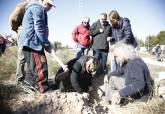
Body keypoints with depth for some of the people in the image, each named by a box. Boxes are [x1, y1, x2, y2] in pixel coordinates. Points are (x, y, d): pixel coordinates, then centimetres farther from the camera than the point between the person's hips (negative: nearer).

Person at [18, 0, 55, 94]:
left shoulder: (35, 8, 24)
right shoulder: (38, 8, -10)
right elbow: (39, 29, -17)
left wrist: (46, 44, 20)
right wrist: (47, 45, -12)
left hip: (29, 42, 11)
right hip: (32, 42, -11)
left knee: (33, 65, 18)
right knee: (41, 66, -9)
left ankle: (28, 83, 28)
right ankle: (43, 89, -4)